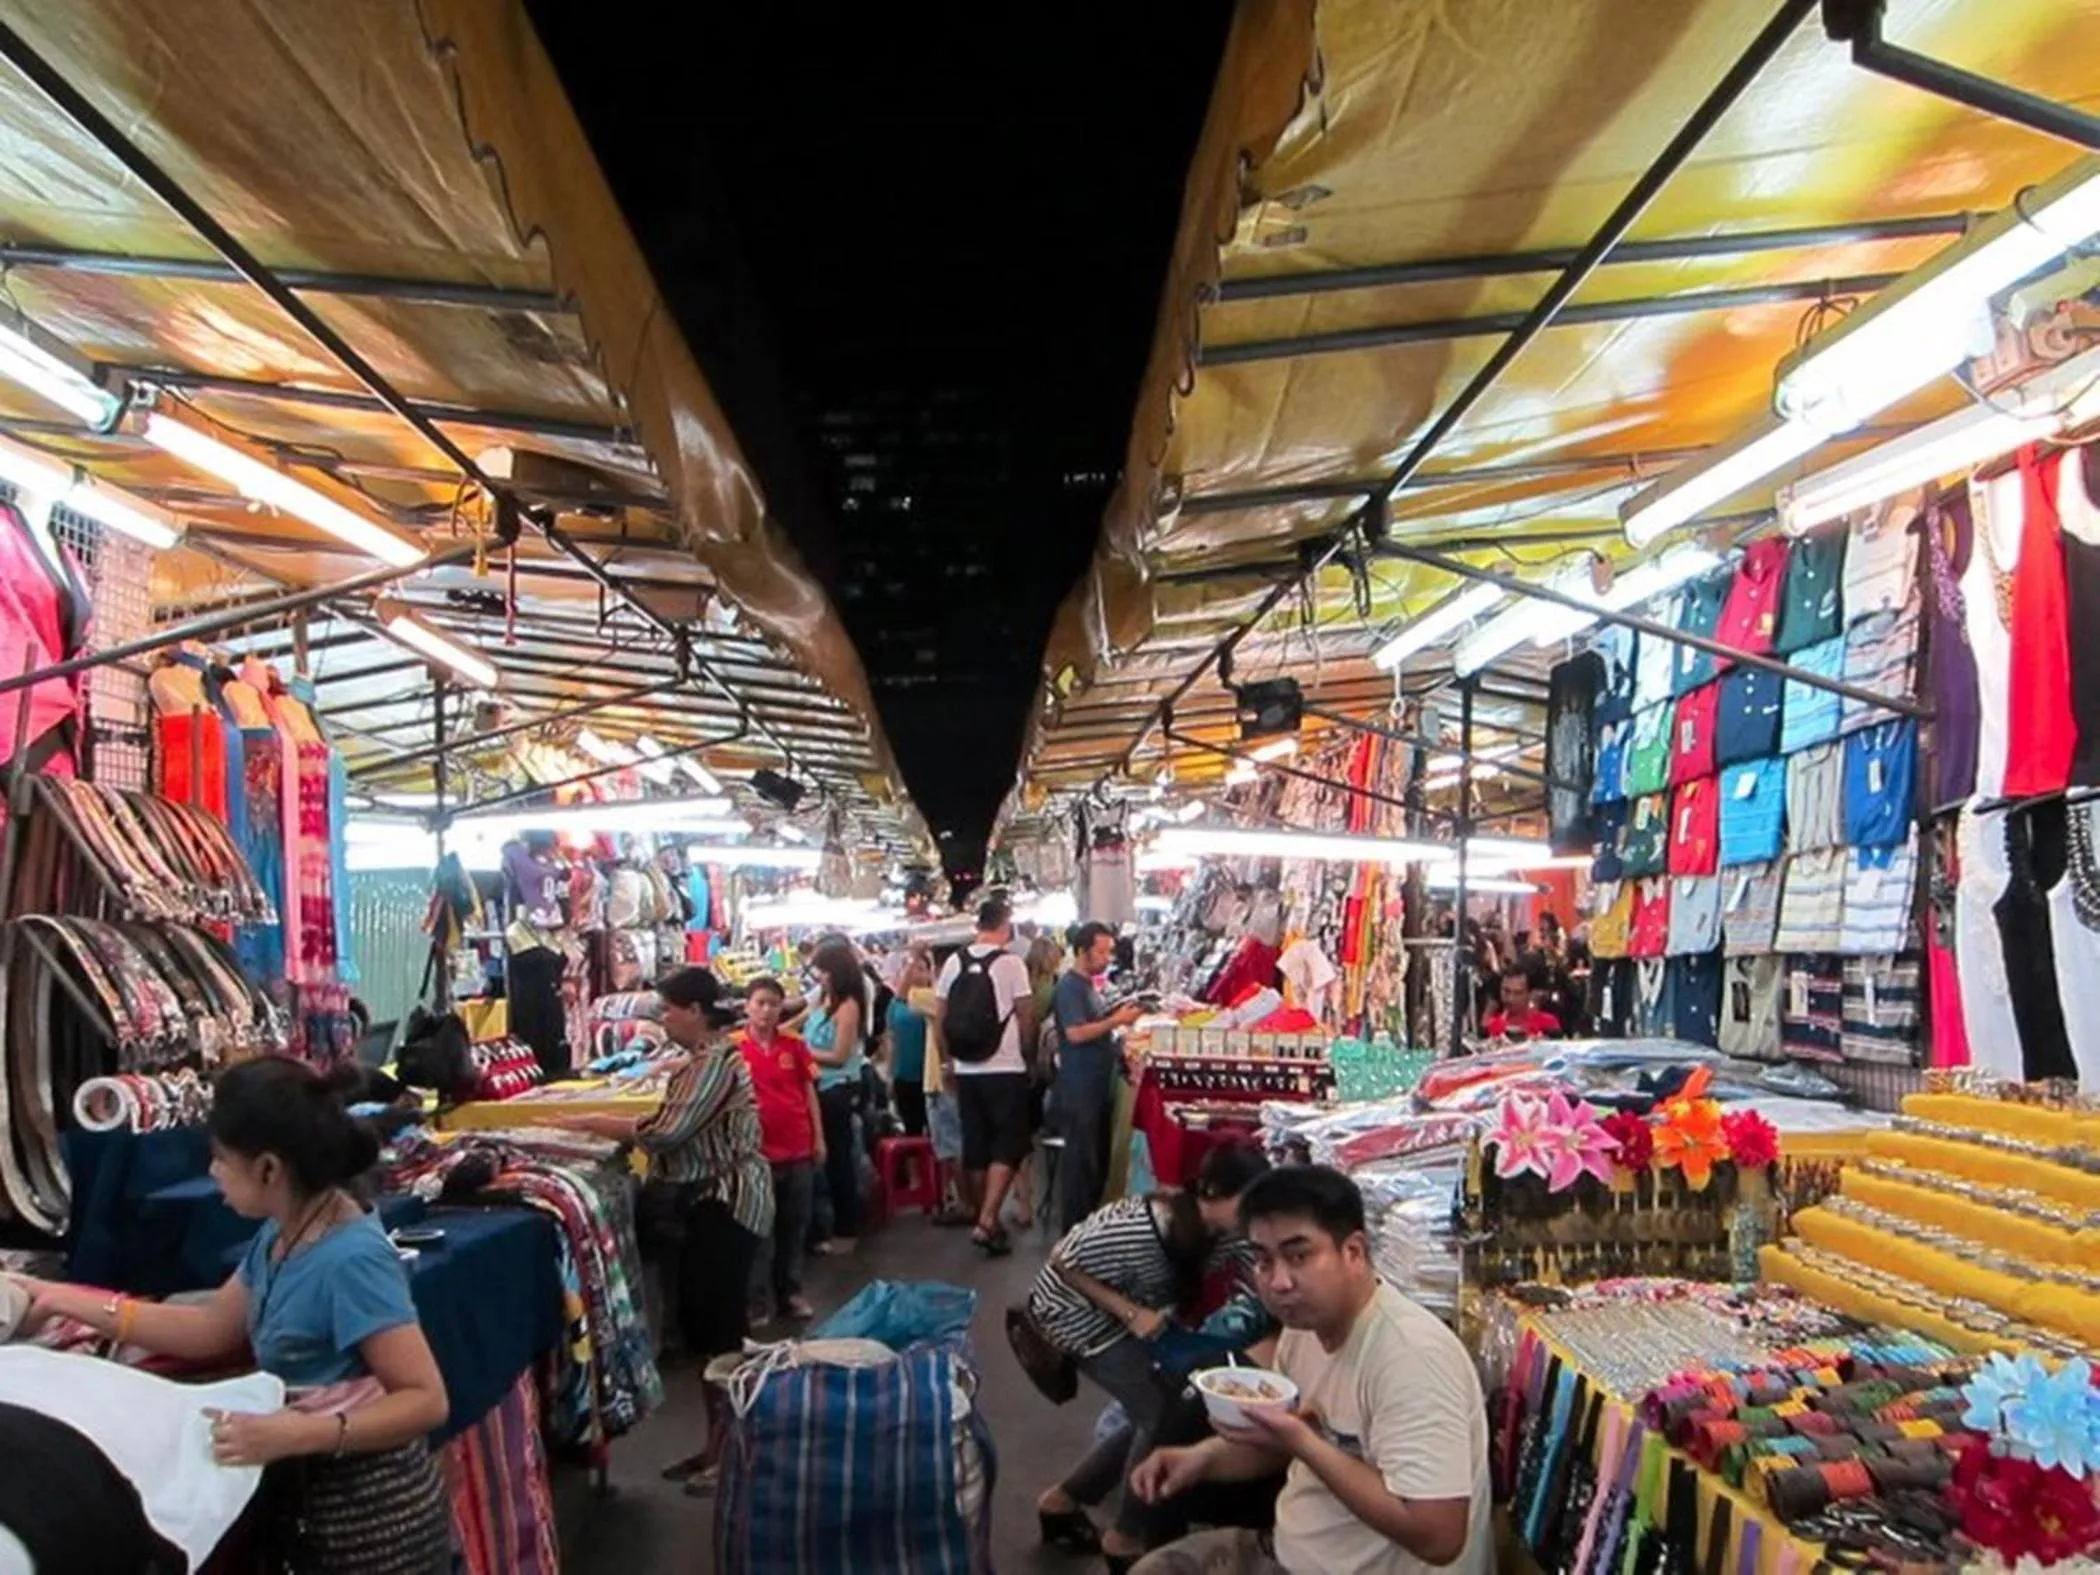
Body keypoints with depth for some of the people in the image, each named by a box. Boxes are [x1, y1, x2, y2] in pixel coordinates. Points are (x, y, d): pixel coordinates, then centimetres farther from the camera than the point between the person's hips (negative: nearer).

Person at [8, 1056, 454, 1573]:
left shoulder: (351, 1259, -27)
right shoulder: (281, 1236, 0)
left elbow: (427, 1400, -27)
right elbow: (211, 1329, 13)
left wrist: (300, 1434, -36)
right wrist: (68, 1301, 12)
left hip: (374, 1520, -8)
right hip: (310, 1503, 8)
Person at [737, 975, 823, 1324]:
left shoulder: (795, 1046, 1)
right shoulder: (734, 1048, -7)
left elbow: (809, 1092, 7)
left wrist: (819, 1138, 6)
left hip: (798, 1149, 3)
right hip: (758, 1151, -3)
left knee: (795, 1225, 13)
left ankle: (790, 1292, 26)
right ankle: (758, 1300, 16)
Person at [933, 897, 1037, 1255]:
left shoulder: (954, 962, 3)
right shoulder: (1011, 963, -9)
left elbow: (939, 1016, 5)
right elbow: (1025, 1017, -5)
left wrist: (947, 1060, 16)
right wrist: (1024, 1050, 13)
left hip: (966, 1070, 5)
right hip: (1005, 1069, -5)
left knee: (975, 1146, 12)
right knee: (1008, 1146, 2)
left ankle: (986, 1219, 22)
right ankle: (987, 1222, -9)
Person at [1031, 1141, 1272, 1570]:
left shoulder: (1228, 1231, -17)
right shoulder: (1146, 1229, -38)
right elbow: (1063, 1262, -28)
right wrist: (1131, 1313, -30)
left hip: (1134, 1310, 8)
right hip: (1076, 1310, -8)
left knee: (1154, 1419, 11)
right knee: (1164, 1415, -10)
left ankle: (1061, 1501, 30)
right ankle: (1125, 1539, 10)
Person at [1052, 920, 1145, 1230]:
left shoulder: (1090, 984, 16)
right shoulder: (1069, 986, -13)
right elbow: (1076, 1033, -23)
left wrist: (1120, 1019, 7)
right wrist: (1116, 1021, -18)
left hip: (1099, 1086, 10)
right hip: (1079, 1090, -10)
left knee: (1099, 1158, 14)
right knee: (1080, 1159, -4)